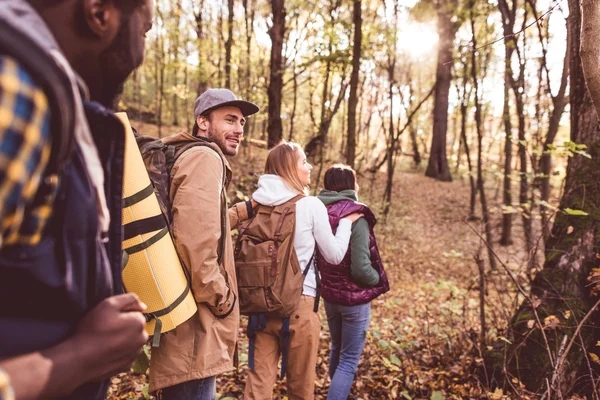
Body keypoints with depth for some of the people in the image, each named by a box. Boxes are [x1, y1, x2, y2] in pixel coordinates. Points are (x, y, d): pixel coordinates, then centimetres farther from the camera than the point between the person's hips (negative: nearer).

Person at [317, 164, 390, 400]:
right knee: (349, 360, 6)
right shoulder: (355, 217, -21)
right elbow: (361, 269, -24)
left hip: (328, 294, 7)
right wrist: (379, 280, -5)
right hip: (354, 298, -7)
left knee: (336, 349, 26)